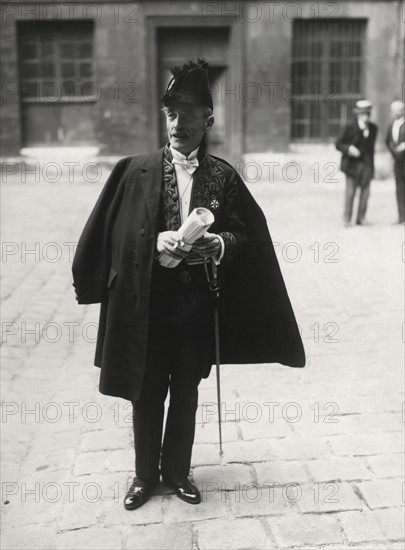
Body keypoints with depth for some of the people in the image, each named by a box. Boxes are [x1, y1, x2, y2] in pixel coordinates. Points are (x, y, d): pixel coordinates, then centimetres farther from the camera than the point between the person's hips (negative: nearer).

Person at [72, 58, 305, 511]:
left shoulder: (223, 176, -1)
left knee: (186, 392, 15)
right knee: (147, 392, 11)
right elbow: (118, 235, -3)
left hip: (198, 302, 1)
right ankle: (145, 474, 31)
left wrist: (218, 244, -21)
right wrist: (155, 242, -20)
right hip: (147, 301, 0)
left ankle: (177, 470, 34)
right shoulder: (136, 171, -2)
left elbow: (245, 235, -1)